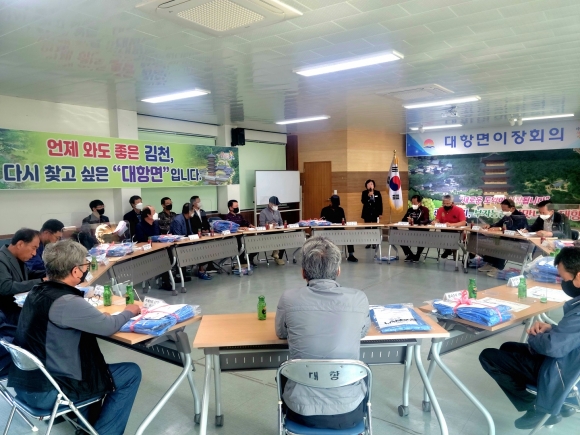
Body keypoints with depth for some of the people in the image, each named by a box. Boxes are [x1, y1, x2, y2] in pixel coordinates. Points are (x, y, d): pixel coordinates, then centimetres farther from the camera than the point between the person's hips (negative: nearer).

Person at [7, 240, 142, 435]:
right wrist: (129, 311, 6)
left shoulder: (36, 292, 2)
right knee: (131, 373, -1)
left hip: (23, 383, 9)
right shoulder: (67, 302, -25)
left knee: (88, 356, 30)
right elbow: (109, 326, -12)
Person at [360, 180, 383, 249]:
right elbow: (363, 201, -10)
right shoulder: (364, 193, 3)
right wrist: (368, 196, -23)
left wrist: (380, 213, 0)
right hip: (367, 213, 1)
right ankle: (368, 243, 10)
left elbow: (380, 203, 3)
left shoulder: (377, 193, 2)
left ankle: (374, 243, 9)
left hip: (375, 213, 0)